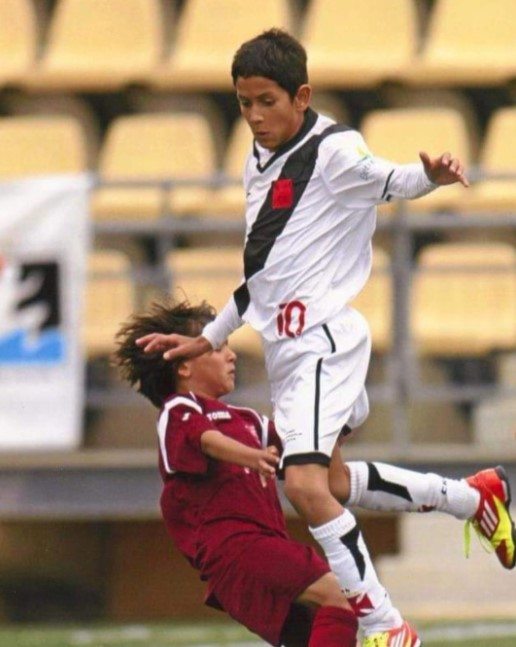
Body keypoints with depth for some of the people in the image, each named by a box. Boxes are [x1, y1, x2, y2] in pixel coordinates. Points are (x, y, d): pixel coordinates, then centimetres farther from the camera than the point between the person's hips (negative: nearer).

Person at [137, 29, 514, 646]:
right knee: (328, 481, 20)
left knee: (305, 483, -24)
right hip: (284, 349, 10)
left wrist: (430, 175, -51)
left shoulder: (332, 150, -10)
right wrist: (208, 339, 27)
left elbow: (389, 180, -29)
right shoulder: (259, 163, 15)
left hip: (323, 338, -10)